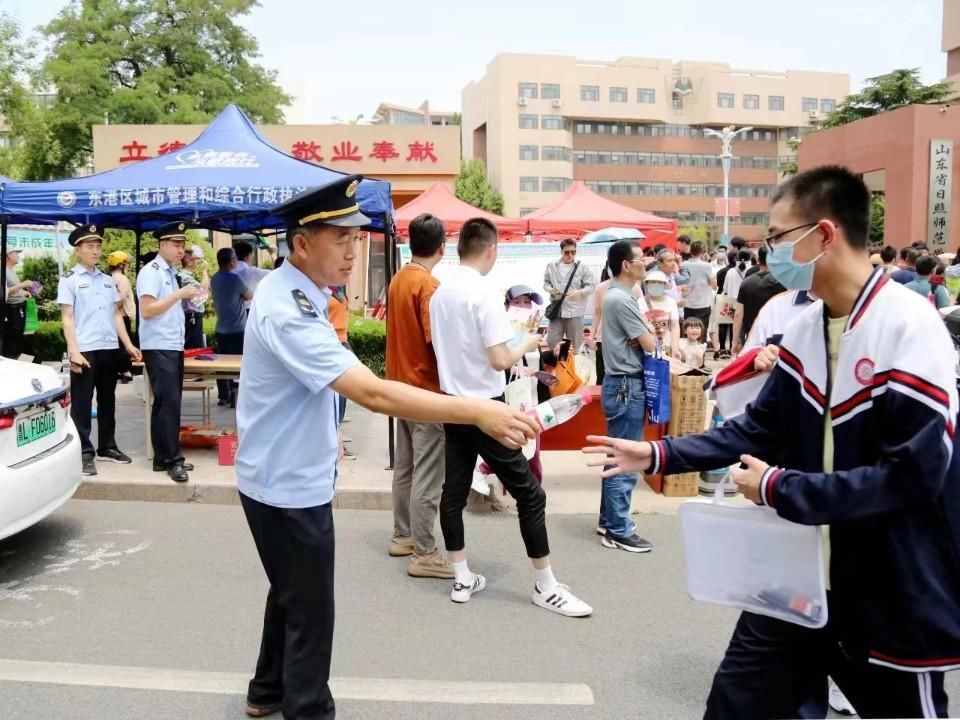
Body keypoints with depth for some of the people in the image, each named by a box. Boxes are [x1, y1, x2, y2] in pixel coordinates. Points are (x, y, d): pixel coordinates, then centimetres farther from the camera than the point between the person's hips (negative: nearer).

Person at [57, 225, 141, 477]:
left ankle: (107, 447, 24)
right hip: (84, 350, -5)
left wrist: (128, 345, 10)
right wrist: (74, 352, -14)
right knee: (82, 403, 1)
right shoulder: (69, 279, -1)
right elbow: (67, 319, -6)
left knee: (108, 400, 13)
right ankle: (84, 454, 6)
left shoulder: (108, 279, 14)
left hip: (110, 348, 5)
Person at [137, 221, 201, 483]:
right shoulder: (151, 271, -9)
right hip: (158, 348, -9)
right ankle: (172, 459, -3)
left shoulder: (172, 273, 17)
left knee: (168, 402, 10)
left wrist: (188, 297, 11)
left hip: (174, 347, 9)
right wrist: (179, 294, -19)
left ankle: (163, 458, 16)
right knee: (168, 402, -9)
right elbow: (147, 310, -19)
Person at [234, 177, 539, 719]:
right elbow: (374, 394, -40)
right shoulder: (288, 311, -30)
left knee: (290, 594, 26)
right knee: (309, 612, 6)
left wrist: (325, 429, 21)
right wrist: (478, 412, -43)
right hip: (289, 485, -10)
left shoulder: (297, 292, 2)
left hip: (287, 476, 10)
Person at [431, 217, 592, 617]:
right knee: (529, 493, 2)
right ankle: (546, 586, 10)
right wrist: (527, 344, -4)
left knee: (453, 492, 11)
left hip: (453, 403, 8)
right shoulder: (485, 294, -17)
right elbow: (499, 360, -21)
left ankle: (462, 579, 21)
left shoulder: (440, 294, 6)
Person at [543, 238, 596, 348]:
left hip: (575, 311, -2)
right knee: (552, 341, 3)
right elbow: (546, 282, 15)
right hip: (557, 310, 2)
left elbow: (591, 286, -4)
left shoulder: (582, 267, -3)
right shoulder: (552, 266, 5)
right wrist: (550, 289, -9)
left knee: (574, 344, 5)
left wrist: (579, 292, -24)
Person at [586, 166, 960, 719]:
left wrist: (781, 489, -20)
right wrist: (660, 455, 2)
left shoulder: (911, 328, -20)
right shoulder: (805, 327, 1)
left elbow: (912, 473, -24)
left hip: (892, 592, -6)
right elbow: (763, 427, 9)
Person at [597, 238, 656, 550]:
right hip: (626, 386, -10)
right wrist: (651, 334, 6)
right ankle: (619, 531, 6)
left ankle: (609, 521, 27)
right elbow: (649, 344, -15)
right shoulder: (621, 300, -19)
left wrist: (644, 334, -5)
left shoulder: (617, 295, 13)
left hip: (623, 384, 10)